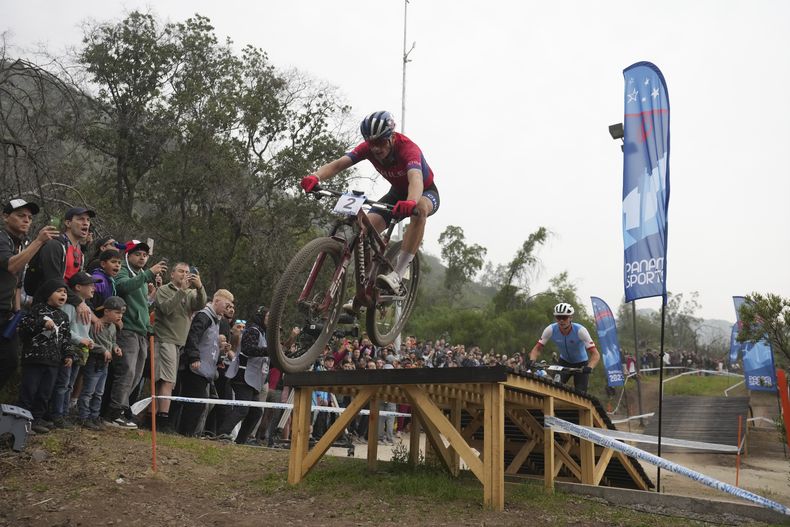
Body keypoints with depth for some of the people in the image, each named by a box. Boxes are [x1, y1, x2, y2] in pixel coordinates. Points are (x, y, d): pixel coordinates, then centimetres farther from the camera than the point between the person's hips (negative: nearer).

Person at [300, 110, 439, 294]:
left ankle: (397, 276, -39)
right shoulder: (369, 147, -21)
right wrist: (316, 177, -54)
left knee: (419, 209, -41)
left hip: (426, 191, -5)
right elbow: (338, 163, -33)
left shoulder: (407, 148, -36)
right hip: (397, 191, 5)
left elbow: (415, 178, -55)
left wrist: (410, 202, -77)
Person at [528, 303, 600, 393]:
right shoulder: (550, 330, -22)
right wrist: (532, 361, -36)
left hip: (581, 364, -2)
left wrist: (589, 367, -51)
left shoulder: (580, 330, -29)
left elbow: (596, 354, -32)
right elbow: (537, 349, -15)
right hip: (564, 361, 2)